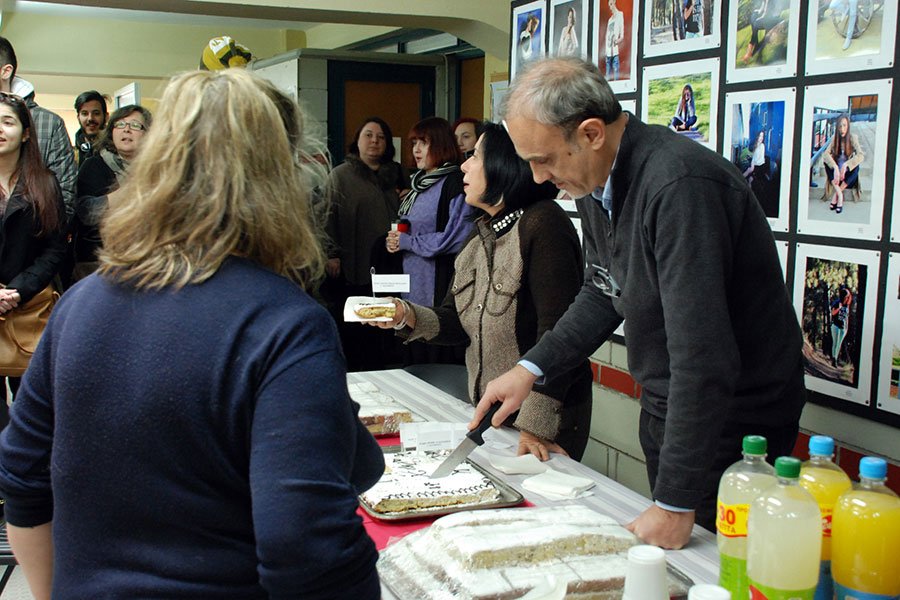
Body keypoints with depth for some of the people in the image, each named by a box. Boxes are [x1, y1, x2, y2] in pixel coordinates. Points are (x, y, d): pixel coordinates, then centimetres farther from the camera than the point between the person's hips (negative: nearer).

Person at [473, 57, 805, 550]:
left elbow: (704, 357, -32)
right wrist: (530, 368, 4)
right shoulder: (594, 179, -1)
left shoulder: (679, 186, -30)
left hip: (733, 419, -8)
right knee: (661, 559, 19)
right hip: (665, 407, 9)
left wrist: (676, 503, -29)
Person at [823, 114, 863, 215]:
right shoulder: (834, 138, -6)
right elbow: (826, 154, -19)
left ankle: (836, 193, -25)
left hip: (848, 172, -2)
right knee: (826, 161, -26)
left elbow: (861, 155, -23)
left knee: (856, 166, -32)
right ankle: (839, 194, -32)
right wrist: (835, 168, -36)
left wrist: (845, 165, -38)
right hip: (836, 170, 2)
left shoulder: (853, 138, -11)